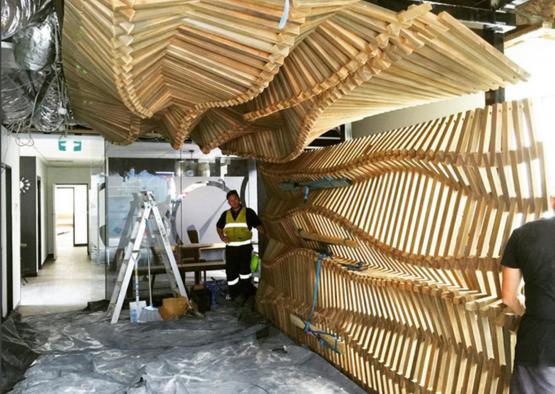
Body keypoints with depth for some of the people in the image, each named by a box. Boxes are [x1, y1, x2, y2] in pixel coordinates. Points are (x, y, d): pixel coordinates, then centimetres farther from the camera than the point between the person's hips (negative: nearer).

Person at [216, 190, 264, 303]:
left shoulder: (248, 212, -1)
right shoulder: (225, 215, 10)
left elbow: (258, 225, 0)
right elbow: (219, 227, 25)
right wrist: (222, 236, 6)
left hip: (245, 246, -4)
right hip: (231, 247, 4)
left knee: (244, 268, -15)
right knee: (231, 271, 5)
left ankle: (244, 292, -1)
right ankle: (234, 293, 19)